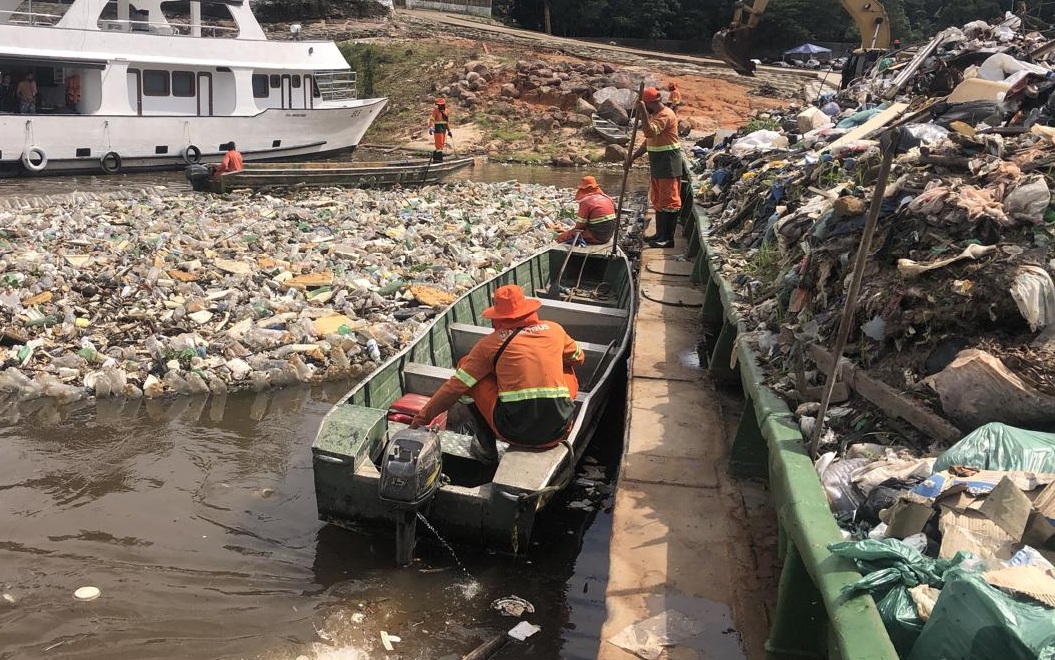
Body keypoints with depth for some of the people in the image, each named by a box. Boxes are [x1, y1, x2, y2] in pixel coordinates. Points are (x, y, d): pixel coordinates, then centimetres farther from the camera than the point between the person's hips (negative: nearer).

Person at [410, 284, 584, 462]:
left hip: (516, 432, -3)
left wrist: (421, 418, 13)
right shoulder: (555, 330, 8)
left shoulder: (491, 344, 1)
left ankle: (487, 449, 21)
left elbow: (456, 386, 3)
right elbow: (578, 358, 28)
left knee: (472, 379, 16)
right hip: (558, 430, 3)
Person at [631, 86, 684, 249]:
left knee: (669, 201, -7)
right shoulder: (656, 115, 17)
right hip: (658, 164, 11)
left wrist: (642, 111, -29)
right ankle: (660, 234, 23)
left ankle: (668, 238, -4)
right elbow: (648, 140, 23)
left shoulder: (665, 115, -16)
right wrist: (632, 158, 18)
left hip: (669, 164, -11)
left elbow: (649, 132, -32)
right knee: (658, 200, 15)